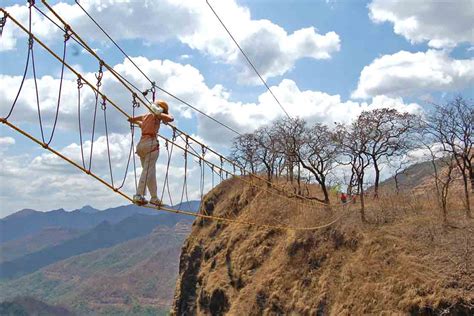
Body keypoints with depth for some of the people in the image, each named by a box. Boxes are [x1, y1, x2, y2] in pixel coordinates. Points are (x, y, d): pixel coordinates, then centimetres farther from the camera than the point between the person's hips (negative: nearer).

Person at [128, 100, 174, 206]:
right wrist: (165, 115, 12)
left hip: (141, 143, 8)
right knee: (148, 171, -11)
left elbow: (131, 119, 32)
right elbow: (171, 119, -7)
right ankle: (139, 195, -20)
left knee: (148, 171, 9)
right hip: (151, 143, -8)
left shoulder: (146, 116, 20)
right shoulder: (156, 115, 0)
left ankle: (154, 197, 9)